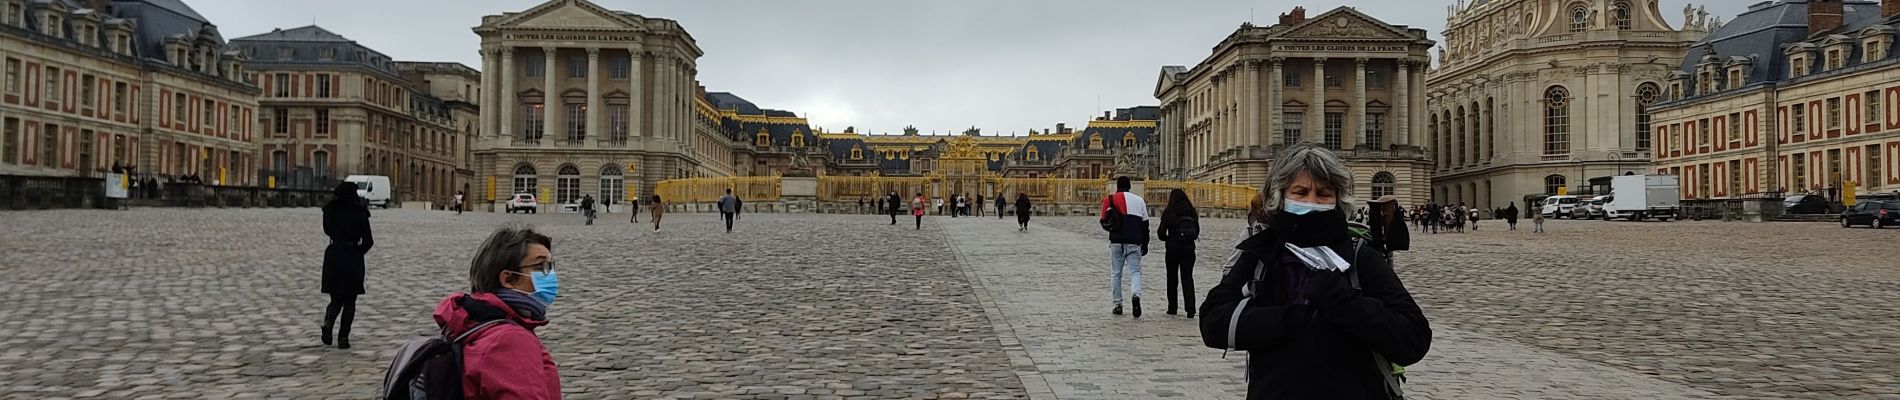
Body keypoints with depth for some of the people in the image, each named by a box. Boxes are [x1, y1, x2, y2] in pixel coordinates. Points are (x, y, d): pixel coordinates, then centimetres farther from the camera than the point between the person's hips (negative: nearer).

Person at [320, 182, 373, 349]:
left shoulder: (330, 210, -2)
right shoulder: (360, 213, -8)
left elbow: (327, 231, 17)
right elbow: (368, 241, -4)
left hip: (333, 255, 2)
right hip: (353, 258, -2)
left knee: (336, 299, 14)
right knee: (349, 301, 8)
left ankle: (328, 321, -16)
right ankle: (343, 337, 4)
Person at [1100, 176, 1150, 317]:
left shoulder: (1109, 199, 3)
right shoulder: (1139, 200, 9)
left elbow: (1104, 222, 4)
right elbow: (1145, 225, 11)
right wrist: (1145, 245, 18)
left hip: (1116, 242, -1)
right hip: (1134, 243, 1)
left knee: (1115, 273, 8)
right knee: (1135, 271, 3)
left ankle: (1118, 305, 8)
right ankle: (1135, 295, -24)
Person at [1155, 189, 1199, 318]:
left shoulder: (1169, 212, -7)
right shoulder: (1192, 212, 3)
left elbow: (1161, 231, -9)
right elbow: (1197, 231, 8)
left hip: (1173, 249, -2)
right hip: (1189, 249, 2)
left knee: (1172, 278, 12)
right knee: (1187, 278, 2)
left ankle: (1172, 308, 17)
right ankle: (1190, 309, -10)